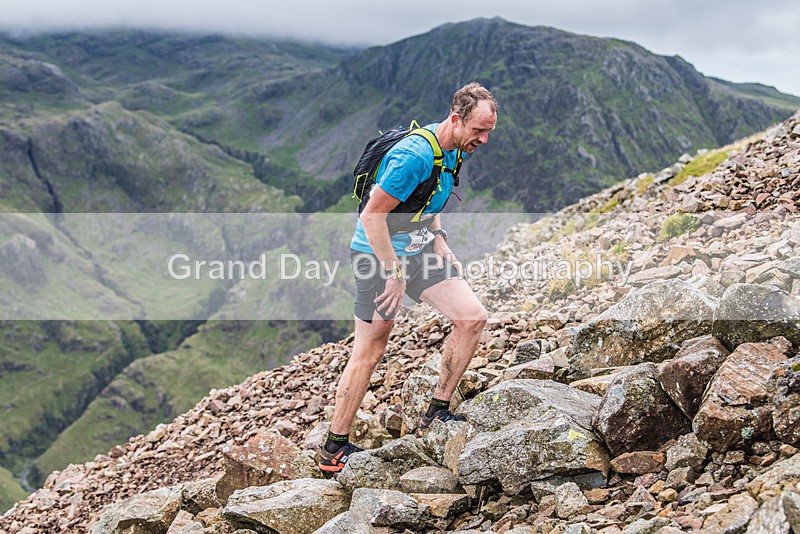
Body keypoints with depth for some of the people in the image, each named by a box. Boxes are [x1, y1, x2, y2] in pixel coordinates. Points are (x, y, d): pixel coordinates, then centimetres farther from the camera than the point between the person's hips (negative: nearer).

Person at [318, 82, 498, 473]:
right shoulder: (414, 155, -26)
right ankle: (333, 449, 11)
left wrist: (439, 242, 9)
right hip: (380, 254, -8)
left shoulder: (452, 150, 4)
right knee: (370, 351, -2)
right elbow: (372, 215, -26)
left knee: (473, 317, -4)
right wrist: (395, 273, -24)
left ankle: (436, 413, 8)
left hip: (420, 251, 8)